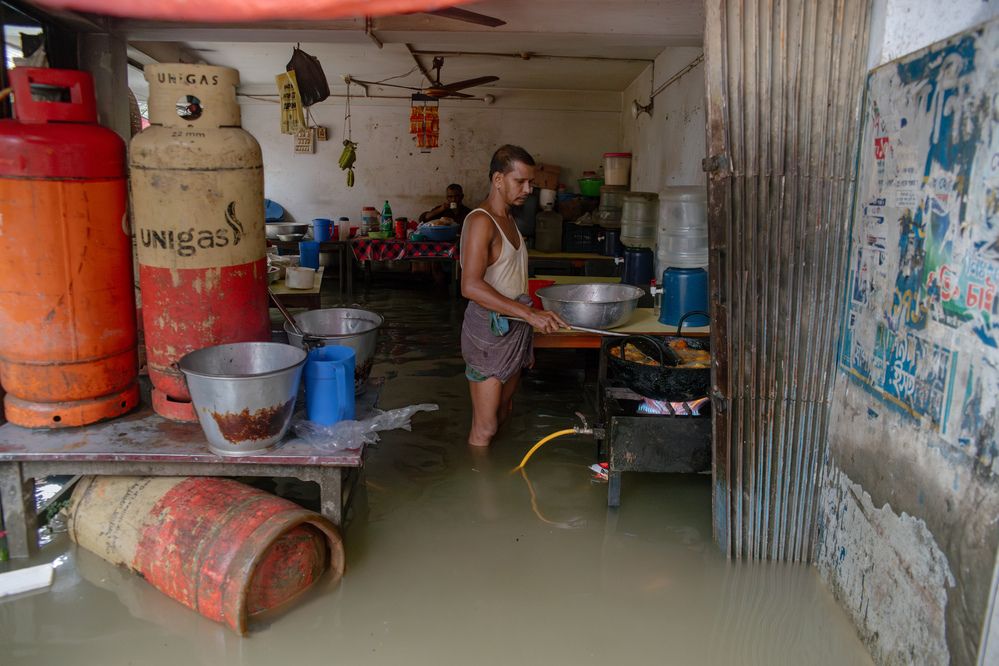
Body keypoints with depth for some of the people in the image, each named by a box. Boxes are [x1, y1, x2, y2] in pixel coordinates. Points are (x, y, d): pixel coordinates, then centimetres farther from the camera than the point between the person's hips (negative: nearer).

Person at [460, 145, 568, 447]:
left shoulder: (508, 218, 13)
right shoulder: (481, 221, -17)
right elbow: (471, 286, -28)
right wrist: (529, 313, -33)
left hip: (515, 329, 9)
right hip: (489, 330, -9)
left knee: (503, 411, 18)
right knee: (484, 428, -4)